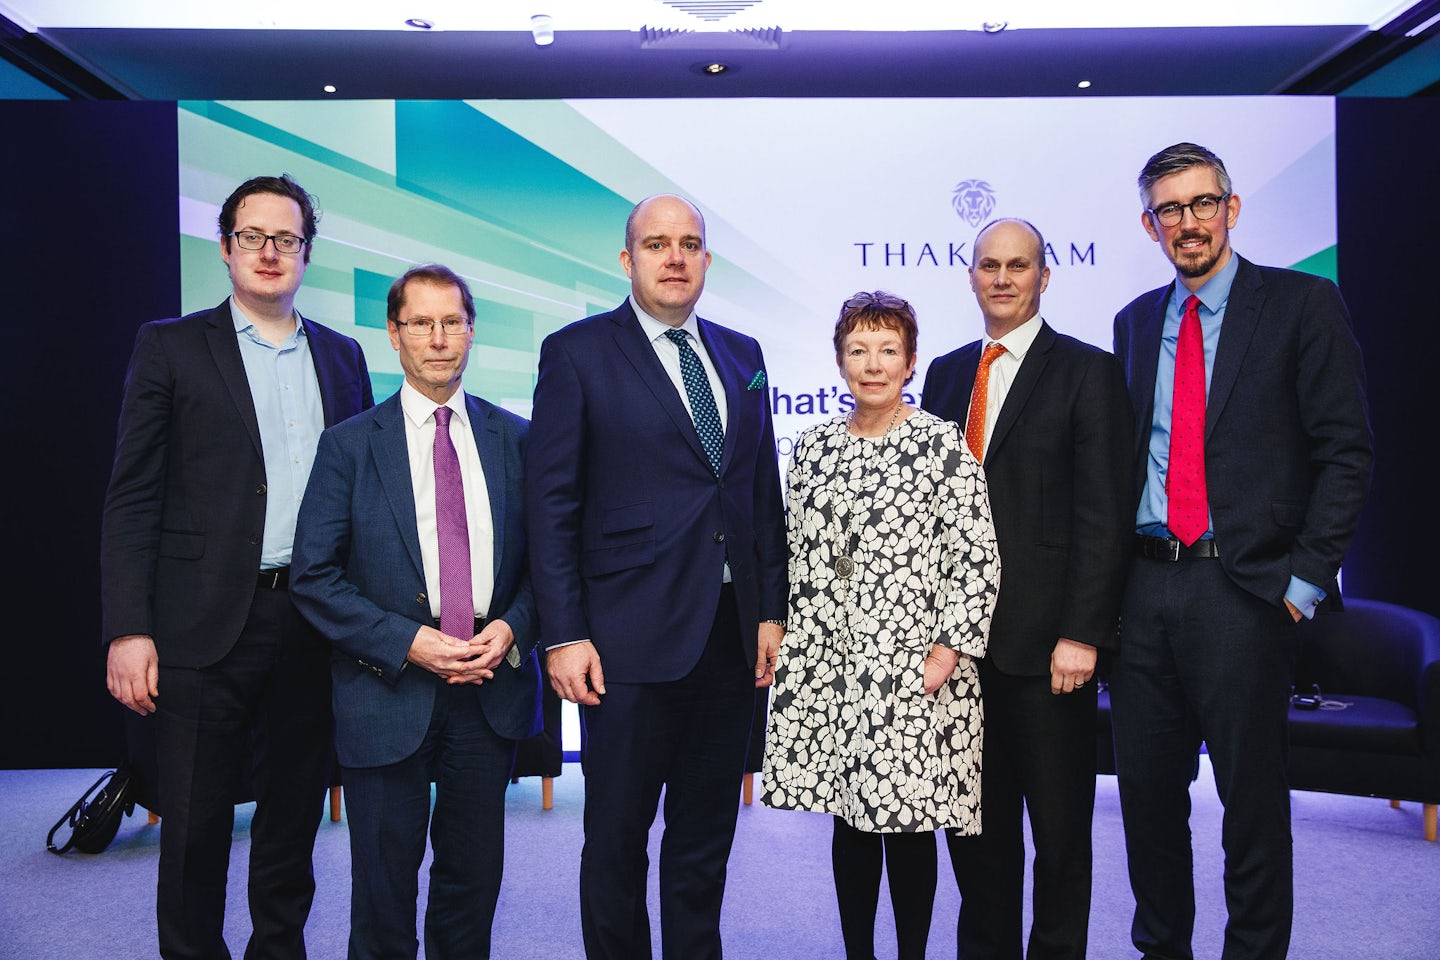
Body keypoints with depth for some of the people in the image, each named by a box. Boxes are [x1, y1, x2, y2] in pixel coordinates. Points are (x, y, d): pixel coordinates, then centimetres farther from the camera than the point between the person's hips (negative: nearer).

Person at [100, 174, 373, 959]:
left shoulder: (341, 356, 11)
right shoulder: (171, 347, 1)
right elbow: (132, 498, -3)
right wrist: (128, 630, -11)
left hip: (315, 622, 3)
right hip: (209, 623, -3)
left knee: (294, 810, 15)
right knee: (195, 822, 8)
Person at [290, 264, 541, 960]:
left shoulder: (514, 439, 6)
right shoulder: (349, 445, -1)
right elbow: (314, 577, -5)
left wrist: (511, 628, -10)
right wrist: (408, 643, -15)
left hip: (491, 691, 2)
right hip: (388, 691, -2)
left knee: (475, 876, 14)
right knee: (385, 883, 10)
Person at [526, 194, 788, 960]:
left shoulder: (741, 354, 12)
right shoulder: (577, 352, -2)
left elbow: (764, 492, 13)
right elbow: (551, 505, -6)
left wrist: (772, 611, 7)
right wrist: (563, 636, -11)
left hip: (733, 635, 5)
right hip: (634, 637, -4)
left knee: (706, 835, 17)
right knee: (617, 837, 9)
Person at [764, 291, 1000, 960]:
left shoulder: (944, 445, -4)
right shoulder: (814, 447, 9)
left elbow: (977, 557, -7)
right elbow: (800, 556, 12)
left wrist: (949, 650, -12)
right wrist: (794, 650, 9)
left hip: (914, 664, -4)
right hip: (831, 666, 4)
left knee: (910, 819, 4)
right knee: (850, 818, 12)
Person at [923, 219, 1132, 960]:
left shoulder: (1087, 371, -3)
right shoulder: (945, 374, 13)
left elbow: (1102, 516, -9)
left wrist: (1081, 633, -15)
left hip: (1045, 640, -5)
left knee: (1059, 829, 9)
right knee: (973, 819, 15)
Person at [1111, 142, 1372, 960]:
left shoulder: (1303, 304, -1)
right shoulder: (1136, 321, 13)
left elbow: (1346, 451, -5)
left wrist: (1305, 579, -11)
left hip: (1244, 589, -4)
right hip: (1145, 586, 5)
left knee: (1253, 800, 5)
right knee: (1147, 788, 13)